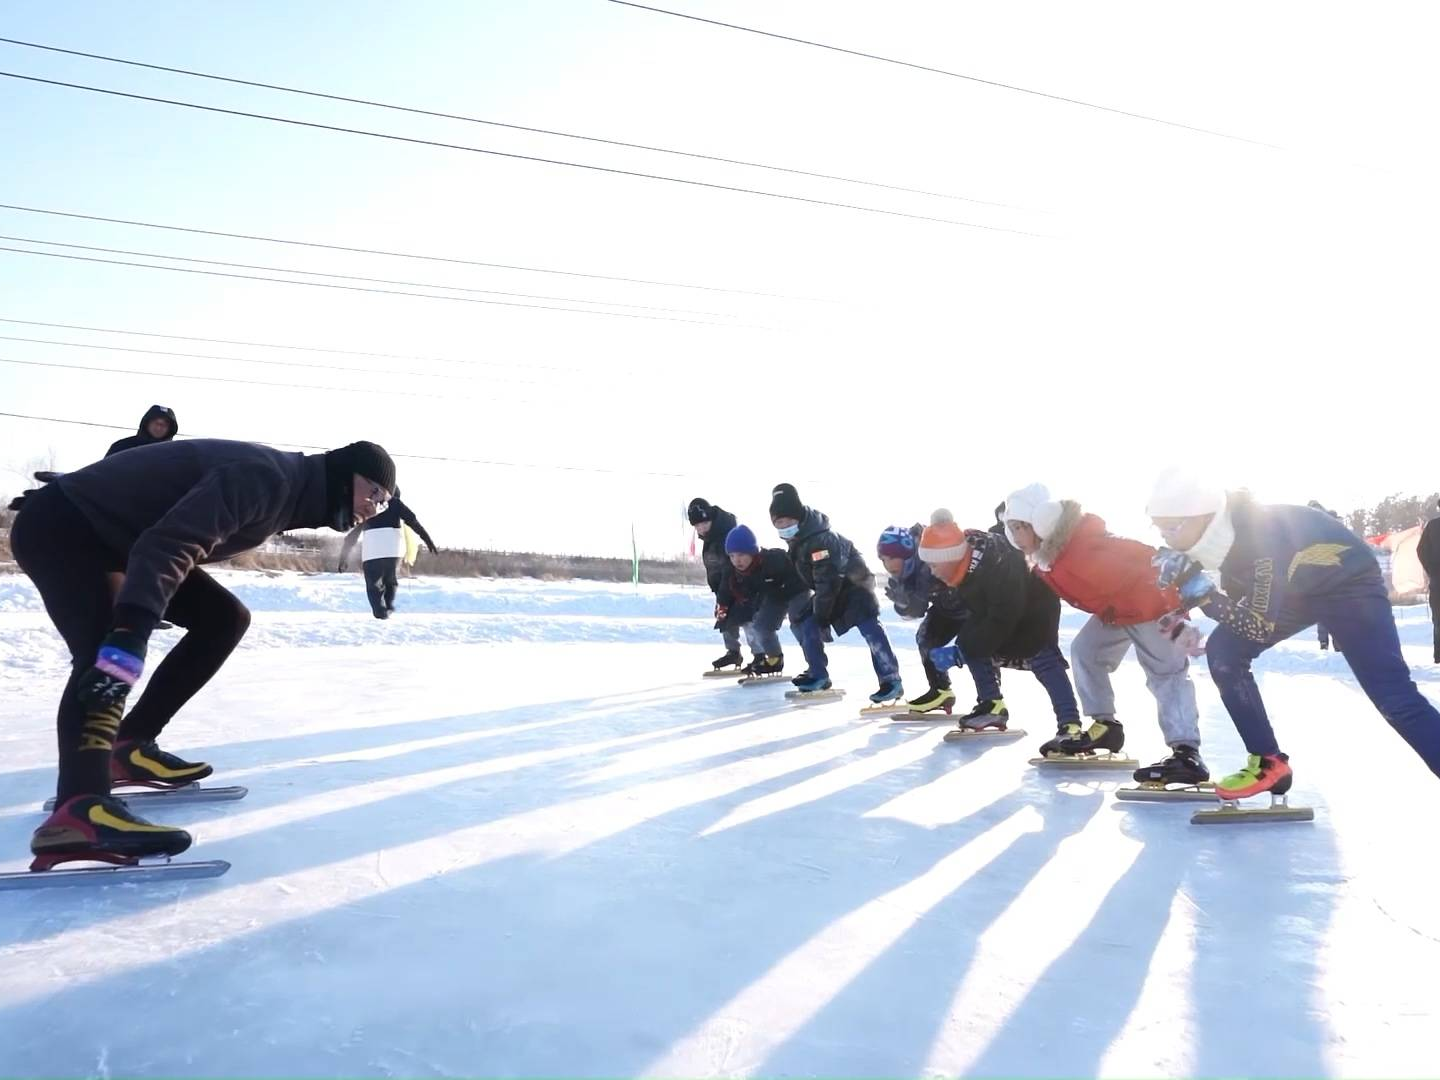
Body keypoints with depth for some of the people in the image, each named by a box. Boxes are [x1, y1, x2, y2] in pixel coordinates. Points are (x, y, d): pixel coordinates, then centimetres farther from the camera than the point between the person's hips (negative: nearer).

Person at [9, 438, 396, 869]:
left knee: (224, 617, 6)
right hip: (58, 525, -10)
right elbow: (170, 544, -39)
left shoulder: (284, 495, 6)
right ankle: (78, 812, -45)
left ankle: (128, 746, 7)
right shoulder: (268, 477, -26)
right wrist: (131, 630, -49)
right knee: (103, 654, -30)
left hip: (113, 538, 10)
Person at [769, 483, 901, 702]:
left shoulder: (821, 538, -31)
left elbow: (828, 580, -30)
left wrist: (821, 614, -22)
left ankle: (891, 680, -21)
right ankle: (818, 675, 15)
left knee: (870, 629, -21)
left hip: (855, 584, -9)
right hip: (831, 590, 9)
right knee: (808, 626, 3)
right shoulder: (797, 537, -2)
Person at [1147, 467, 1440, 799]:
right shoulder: (1222, 525, -15)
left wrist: (1201, 592, -38)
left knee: (1392, 696, -17)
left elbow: (1259, 628, -34)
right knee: (1223, 651, -8)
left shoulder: (1260, 534, -38)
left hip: (1348, 582, -7)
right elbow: (1238, 593, 1)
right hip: (1297, 587, 7)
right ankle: (1268, 763, 1)